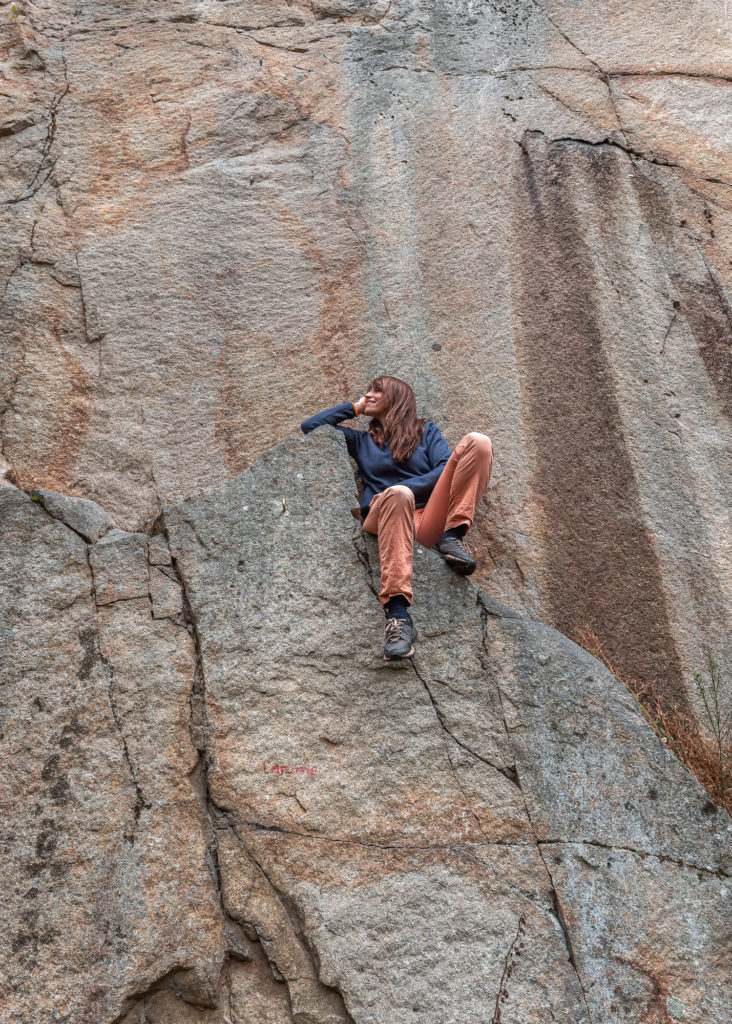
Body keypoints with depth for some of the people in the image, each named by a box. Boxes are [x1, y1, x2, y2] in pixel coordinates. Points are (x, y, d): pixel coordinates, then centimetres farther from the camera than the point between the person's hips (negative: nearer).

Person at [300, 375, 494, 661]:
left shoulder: (425, 430, 23)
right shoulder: (361, 440, 29)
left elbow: (445, 471, 6)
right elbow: (310, 427, 25)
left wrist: (397, 490, -6)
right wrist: (354, 407, 28)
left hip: (430, 521, 0)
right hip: (385, 520, 0)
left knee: (477, 442, -14)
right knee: (396, 495, -40)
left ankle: (452, 537, -27)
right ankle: (397, 612, -52)